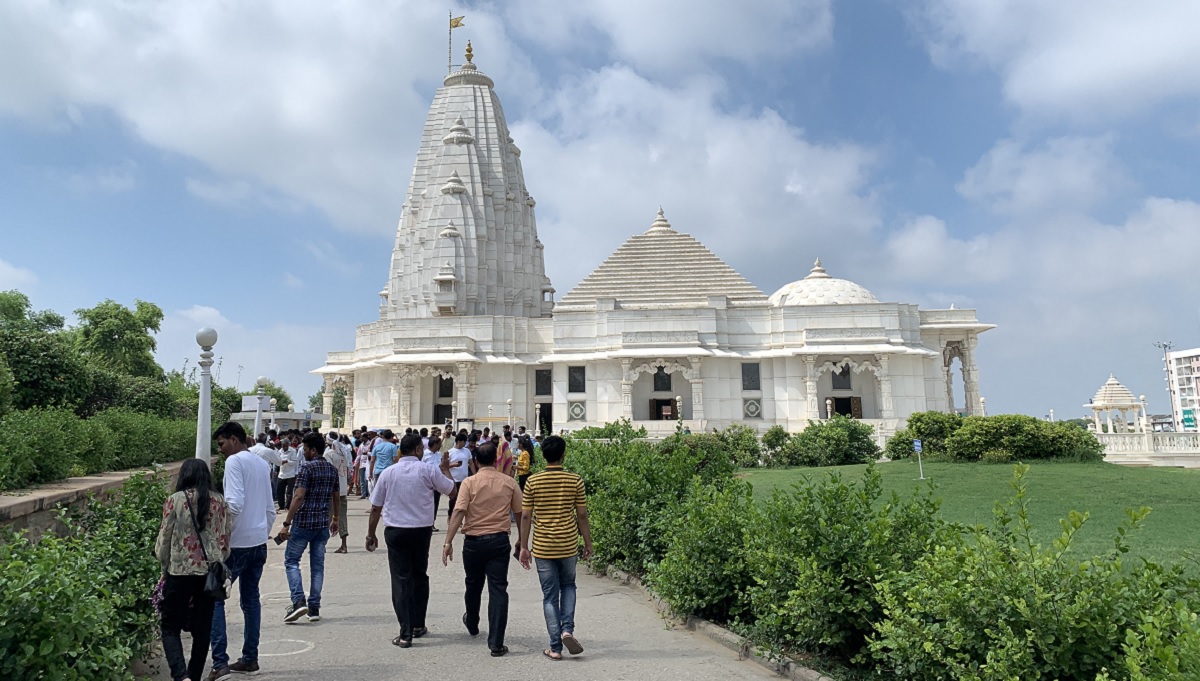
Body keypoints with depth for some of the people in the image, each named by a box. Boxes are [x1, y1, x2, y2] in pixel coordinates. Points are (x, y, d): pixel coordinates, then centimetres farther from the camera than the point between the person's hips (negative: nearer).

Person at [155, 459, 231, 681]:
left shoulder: (175, 500, -5)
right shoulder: (219, 501, 2)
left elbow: (164, 540, -1)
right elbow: (225, 540, 4)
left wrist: (165, 567, 15)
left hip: (180, 571, -3)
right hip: (210, 573, 3)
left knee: (170, 627, 7)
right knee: (202, 629, 13)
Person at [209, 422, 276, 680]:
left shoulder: (235, 461, -10)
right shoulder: (262, 464, 14)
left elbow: (234, 503, -22)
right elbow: (271, 510, 18)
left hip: (237, 543, -8)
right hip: (259, 542, 8)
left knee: (215, 598, 0)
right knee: (250, 599, 15)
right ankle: (250, 659, 20)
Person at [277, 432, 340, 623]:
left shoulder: (307, 468, -12)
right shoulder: (332, 469, 9)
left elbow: (299, 497, -19)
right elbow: (336, 497, 17)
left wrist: (287, 524, -18)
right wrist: (335, 519, 29)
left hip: (304, 522, -6)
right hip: (323, 524, 6)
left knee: (291, 560, 7)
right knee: (317, 564, 11)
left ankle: (299, 601, -7)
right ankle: (314, 607, 12)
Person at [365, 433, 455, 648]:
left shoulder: (388, 473, -1)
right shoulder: (429, 471, -6)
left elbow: (376, 507, 3)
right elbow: (451, 489, 7)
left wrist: (371, 534, 13)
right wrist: (446, 469, 23)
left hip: (395, 531, 0)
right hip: (422, 531, 0)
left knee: (401, 580, 1)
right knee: (419, 576, 18)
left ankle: (406, 634, -3)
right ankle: (418, 625, 27)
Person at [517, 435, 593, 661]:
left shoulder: (533, 481, -6)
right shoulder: (575, 481, -6)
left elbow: (526, 516, -4)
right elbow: (582, 516, -2)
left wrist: (524, 547, 4)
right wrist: (588, 543, 9)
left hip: (543, 547, 0)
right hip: (568, 546, 0)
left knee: (550, 596, 8)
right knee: (568, 586, 22)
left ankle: (555, 647, 10)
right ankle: (567, 629, 4)